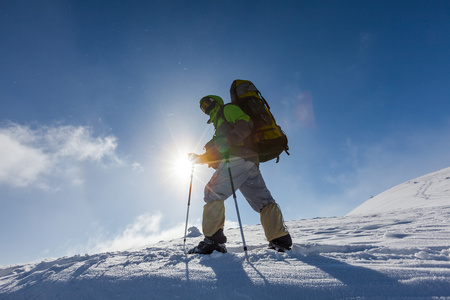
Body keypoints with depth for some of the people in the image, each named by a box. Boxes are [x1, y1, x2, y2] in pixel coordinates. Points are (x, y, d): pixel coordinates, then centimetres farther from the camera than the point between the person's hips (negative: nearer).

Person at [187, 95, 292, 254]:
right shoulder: (221, 122, 39)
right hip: (251, 164, 10)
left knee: (213, 193, -11)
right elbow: (216, 154, 33)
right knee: (263, 201, 3)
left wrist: (228, 139, -21)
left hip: (238, 159, -10)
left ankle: (213, 240, -13)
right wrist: (199, 158, 25)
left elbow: (244, 126, -8)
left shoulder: (228, 109, 14)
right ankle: (281, 240, 2)